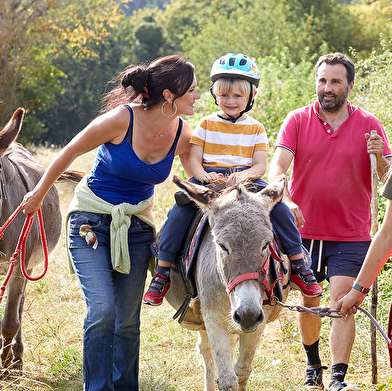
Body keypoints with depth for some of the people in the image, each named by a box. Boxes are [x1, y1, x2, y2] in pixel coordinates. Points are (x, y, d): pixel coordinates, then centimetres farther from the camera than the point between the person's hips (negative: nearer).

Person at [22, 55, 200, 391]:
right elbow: (70, 152, -7)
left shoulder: (183, 135, -9)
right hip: (92, 221, -4)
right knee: (102, 311, -17)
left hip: (137, 226, 4)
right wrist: (38, 195, 4)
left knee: (128, 321, 5)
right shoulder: (122, 120, -22)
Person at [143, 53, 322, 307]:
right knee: (179, 211, -25)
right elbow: (194, 161, 4)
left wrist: (241, 177, -19)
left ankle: (299, 267, -7)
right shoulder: (206, 125, 8)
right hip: (208, 179, 0)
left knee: (280, 208, -21)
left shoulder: (255, 129, 8)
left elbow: (260, 166, 1)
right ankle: (162, 274, -16)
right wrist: (205, 176, -18)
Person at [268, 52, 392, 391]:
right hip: (305, 230, 1)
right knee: (308, 301, 11)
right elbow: (278, 165, -12)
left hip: (350, 235, -1)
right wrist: (283, 199, -31)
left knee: (342, 302, -10)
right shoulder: (297, 121, -1)